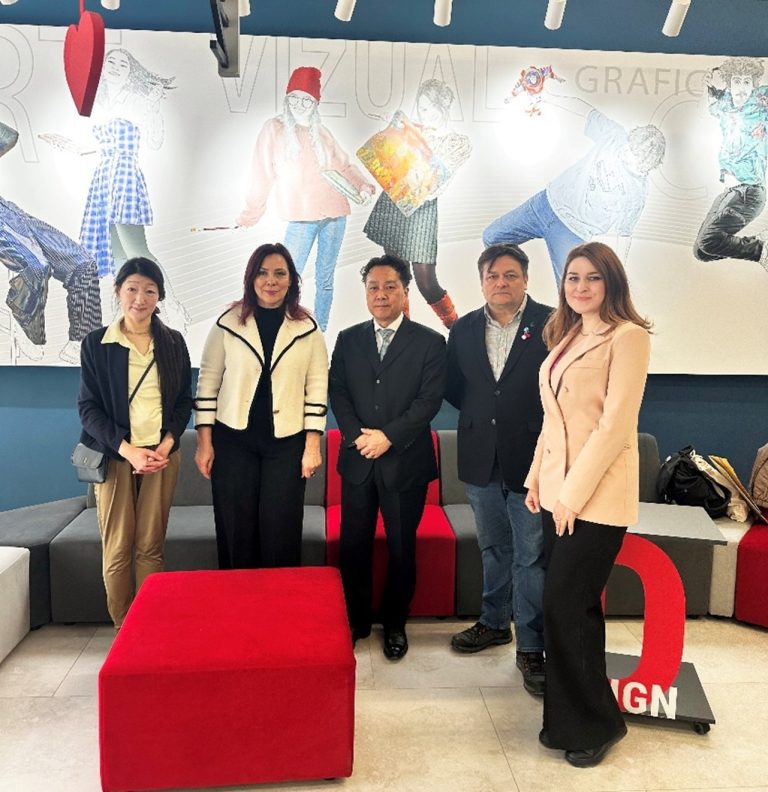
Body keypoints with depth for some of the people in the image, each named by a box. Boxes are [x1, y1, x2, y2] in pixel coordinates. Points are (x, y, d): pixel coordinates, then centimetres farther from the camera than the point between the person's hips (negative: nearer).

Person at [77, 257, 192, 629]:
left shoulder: (173, 342, 5)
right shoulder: (95, 343, 0)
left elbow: (184, 399, 9)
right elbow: (88, 406, -3)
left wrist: (168, 442, -8)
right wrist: (126, 449, -14)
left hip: (162, 455, 1)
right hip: (114, 455, -1)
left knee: (150, 548, 5)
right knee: (118, 550, 2)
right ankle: (123, 630, 17)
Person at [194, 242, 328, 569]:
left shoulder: (308, 328, 2)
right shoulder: (228, 322, 1)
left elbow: (317, 388, 1)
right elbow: (208, 382, 2)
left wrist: (312, 445, -3)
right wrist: (204, 442, -1)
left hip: (287, 443, 0)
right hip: (233, 441, 0)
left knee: (281, 533, 5)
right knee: (236, 533, 7)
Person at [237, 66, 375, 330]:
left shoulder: (321, 131, 14)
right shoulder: (274, 129, 4)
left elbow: (344, 165, 19)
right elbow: (263, 174, 3)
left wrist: (363, 185, 2)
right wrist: (251, 214, 3)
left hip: (335, 213, 4)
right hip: (302, 217, -4)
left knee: (325, 280, 7)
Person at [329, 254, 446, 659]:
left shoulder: (429, 342, -1)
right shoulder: (348, 339, 9)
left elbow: (430, 400, -8)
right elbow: (337, 393, 3)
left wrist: (388, 436, -16)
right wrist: (358, 436, -11)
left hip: (405, 461, -2)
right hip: (357, 459, 3)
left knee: (401, 547, 9)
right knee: (353, 545, 9)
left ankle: (395, 623, 27)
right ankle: (356, 621, 26)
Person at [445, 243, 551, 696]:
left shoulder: (552, 326, -7)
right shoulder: (464, 330, 7)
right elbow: (454, 388, 13)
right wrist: (482, 415, 2)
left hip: (532, 459, -4)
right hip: (482, 460, 5)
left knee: (532, 557, 2)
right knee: (493, 549, 20)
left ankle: (531, 647, 15)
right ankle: (495, 623, 38)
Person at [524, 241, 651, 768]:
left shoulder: (628, 336, -10)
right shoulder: (566, 337, 14)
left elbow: (616, 424, -17)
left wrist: (573, 493, -17)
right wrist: (538, 478, 10)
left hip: (598, 495, -7)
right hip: (558, 489, 7)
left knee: (565, 605, -3)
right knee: (574, 606, 14)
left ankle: (596, 722, 17)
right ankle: (570, 716, 28)